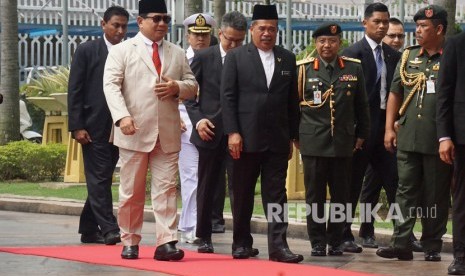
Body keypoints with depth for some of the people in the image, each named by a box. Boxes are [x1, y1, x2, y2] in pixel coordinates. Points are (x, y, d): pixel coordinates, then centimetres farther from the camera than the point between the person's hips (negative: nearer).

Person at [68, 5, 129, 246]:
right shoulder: (86, 51, -1)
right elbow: (74, 90, -3)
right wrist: (76, 126, -10)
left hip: (118, 128, 4)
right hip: (93, 127, -4)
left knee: (102, 179, 9)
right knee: (98, 178, -8)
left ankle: (89, 229, 16)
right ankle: (109, 229, -10)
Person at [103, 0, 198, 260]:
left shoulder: (178, 53, 15)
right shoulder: (122, 51, 3)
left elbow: (192, 85, 17)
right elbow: (111, 85, -7)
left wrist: (177, 87, -7)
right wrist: (122, 116, -23)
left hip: (168, 134, 3)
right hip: (135, 132, -3)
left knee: (166, 189, -4)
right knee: (132, 191, 5)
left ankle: (166, 243, -7)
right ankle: (130, 242, 15)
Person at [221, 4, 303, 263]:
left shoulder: (287, 58, 10)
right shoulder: (236, 57, 2)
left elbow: (292, 101, 11)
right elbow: (228, 97, -2)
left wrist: (292, 136, 8)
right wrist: (232, 132, -10)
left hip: (278, 140, 2)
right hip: (246, 138, -2)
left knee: (277, 194, -1)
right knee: (243, 195, 7)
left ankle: (278, 245, -3)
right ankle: (242, 243, 18)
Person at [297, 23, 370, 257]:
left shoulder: (354, 69, 6)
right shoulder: (303, 69, 2)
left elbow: (362, 105, 12)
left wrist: (361, 135, 11)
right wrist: (295, 135, 6)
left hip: (343, 143, 1)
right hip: (313, 143, -1)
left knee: (341, 195, 5)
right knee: (315, 196, 1)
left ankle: (335, 241, 14)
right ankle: (317, 242, 8)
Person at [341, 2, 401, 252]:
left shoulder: (393, 56, 12)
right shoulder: (353, 53, -7)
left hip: (386, 125, 6)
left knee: (392, 179, 3)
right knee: (353, 182, 1)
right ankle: (344, 234, 8)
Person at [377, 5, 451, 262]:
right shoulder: (408, 57, 11)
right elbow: (395, 94, 13)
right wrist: (389, 128, 5)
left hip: (439, 141, -3)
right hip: (408, 138, 3)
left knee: (436, 195, 4)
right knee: (406, 190, 1)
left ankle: (432, 247, 11)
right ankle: (401, 243, 0)